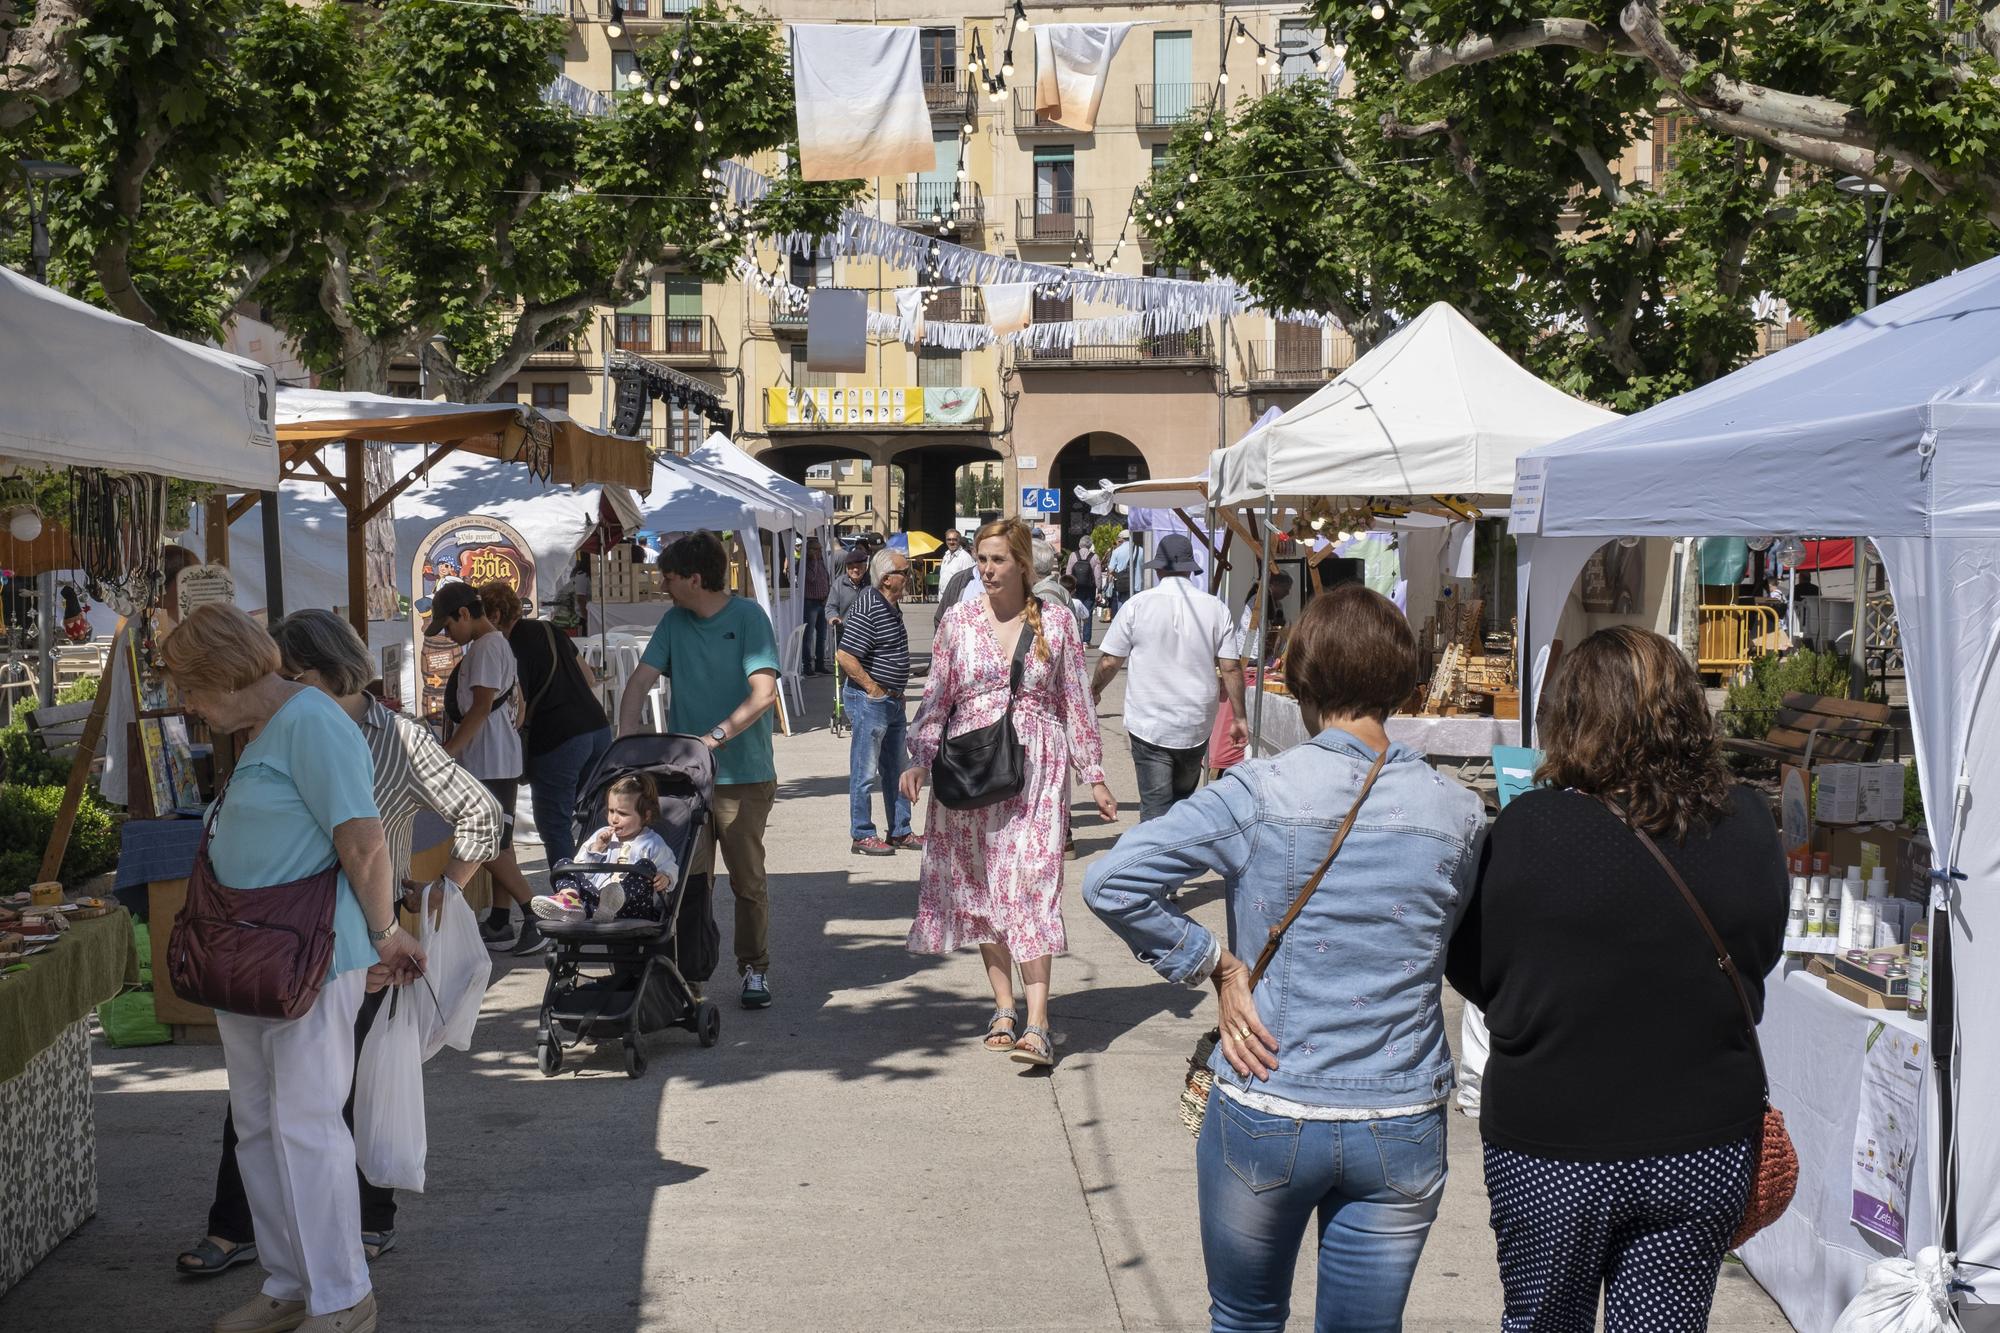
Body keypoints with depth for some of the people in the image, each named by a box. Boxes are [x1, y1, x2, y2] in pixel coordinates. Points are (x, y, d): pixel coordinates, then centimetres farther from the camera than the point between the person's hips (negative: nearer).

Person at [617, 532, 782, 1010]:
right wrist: (626, 739, -12)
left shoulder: (748, 616, -8)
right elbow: (641, 680, 3)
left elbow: (764, 693, -18)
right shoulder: (675, 621, 7)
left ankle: (755, 970, 18)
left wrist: (717, 736, -27)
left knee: (748, 880, 5)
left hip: (742, 776, -4)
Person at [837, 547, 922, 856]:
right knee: (865, 772, -1)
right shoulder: (868, 610, -20)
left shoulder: (892, 605, 10)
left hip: (892, 700, 10)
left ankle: (900, 832, 24)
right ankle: (862, 836, 7)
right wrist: (874, 689, -18)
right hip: (870, 700, -10)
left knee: (895, 770, 16)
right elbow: (846, 657, -24)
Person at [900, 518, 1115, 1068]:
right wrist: (919, 759, -4)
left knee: (1031, 883, -12)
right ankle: (1004, 1009, 16)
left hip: (1036, 767, -3)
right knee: (979, 887, 5)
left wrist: (1095, 775, 6)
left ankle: (1036, 1024, -18)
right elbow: (936, 698, 9)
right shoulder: (959, 620, 6)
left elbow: (1076, 703, 7)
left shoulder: (1056, 621, 3)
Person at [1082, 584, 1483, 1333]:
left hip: (1265, 1121, -1)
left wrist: (1211, 964, -7)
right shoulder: (1457, 815, -3)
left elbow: (1110, 883, -17)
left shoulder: (1259, 794, -12)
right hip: (1403, 1130, 2)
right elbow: (1463, 957, 10)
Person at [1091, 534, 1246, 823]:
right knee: (1183, 798, 20)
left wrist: (1094, 691, 18)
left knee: (1156, 808, -2)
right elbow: (1231, 668, -1)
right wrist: (1239, 718, 8)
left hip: (1149, 725, -2)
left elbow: (1110, 662, -1)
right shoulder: (1216, 608, -1)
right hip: (1197, 726, 2)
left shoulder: (1138, 605, -7)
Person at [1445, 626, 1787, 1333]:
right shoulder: (1747, 825, -8)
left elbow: (1474, 970, -5)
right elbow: (1760, 956, 8)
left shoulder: (1529, 829, -17)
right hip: (1705, 1149, 2)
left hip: (1549, 1149, -2)